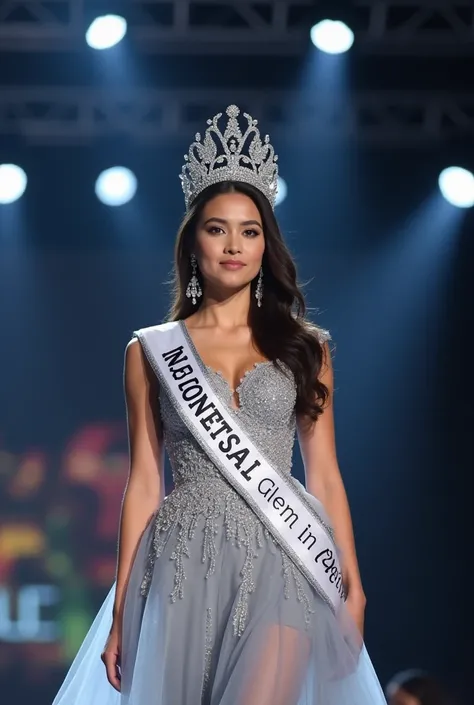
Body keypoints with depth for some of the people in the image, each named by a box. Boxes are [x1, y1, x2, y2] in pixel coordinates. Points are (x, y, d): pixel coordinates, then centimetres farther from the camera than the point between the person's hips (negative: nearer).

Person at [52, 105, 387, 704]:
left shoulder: (304, 347, 11)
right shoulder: (151, 351, 10)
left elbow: (323, 473, 10)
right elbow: (144, 482, 8)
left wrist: (352, 588, 1)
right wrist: (121, 610, 3)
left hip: (280, 562, 0)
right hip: (184, 561, 0)